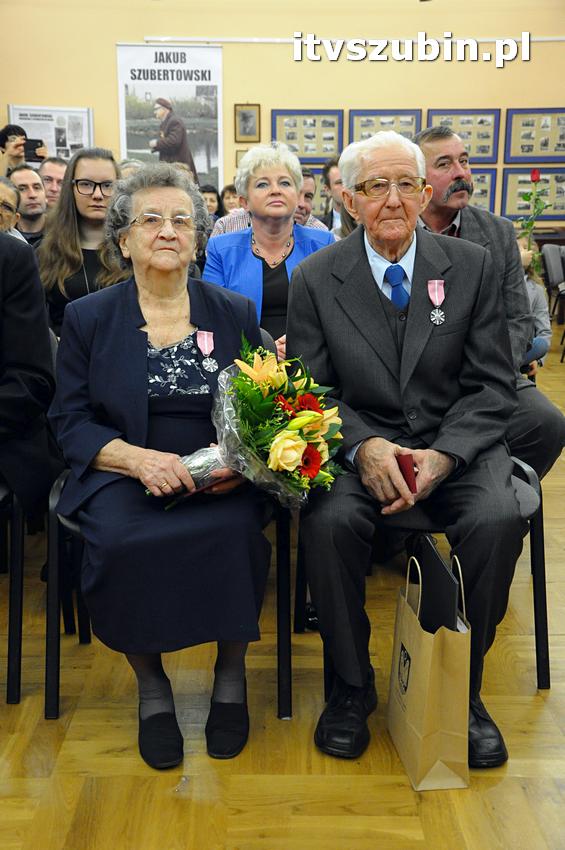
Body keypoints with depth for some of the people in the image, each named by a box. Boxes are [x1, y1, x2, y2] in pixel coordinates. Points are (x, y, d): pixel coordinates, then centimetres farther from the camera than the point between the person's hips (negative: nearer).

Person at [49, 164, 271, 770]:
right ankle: (150, 684, -4)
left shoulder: (235, 313, 10)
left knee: (235, 533, -30)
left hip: (218, 478, 1)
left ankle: (231, 673, -3)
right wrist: (139, 458, -18)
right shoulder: (88, 318, 6)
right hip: (123, 476, 0)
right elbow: (70, 420, 1)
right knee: (121, 540, -31)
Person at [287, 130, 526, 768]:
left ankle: (462, 688, -3)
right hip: (359, 445, 0)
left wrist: (442, 456, -17)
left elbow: (493, 387, 0)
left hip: (455, 444, 1)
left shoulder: (470, 266, 2)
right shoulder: (314, 278, 1)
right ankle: (351, 686, -5)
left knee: (498, 519, -28)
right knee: (327, 519, -30)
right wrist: (363, 447, -21)